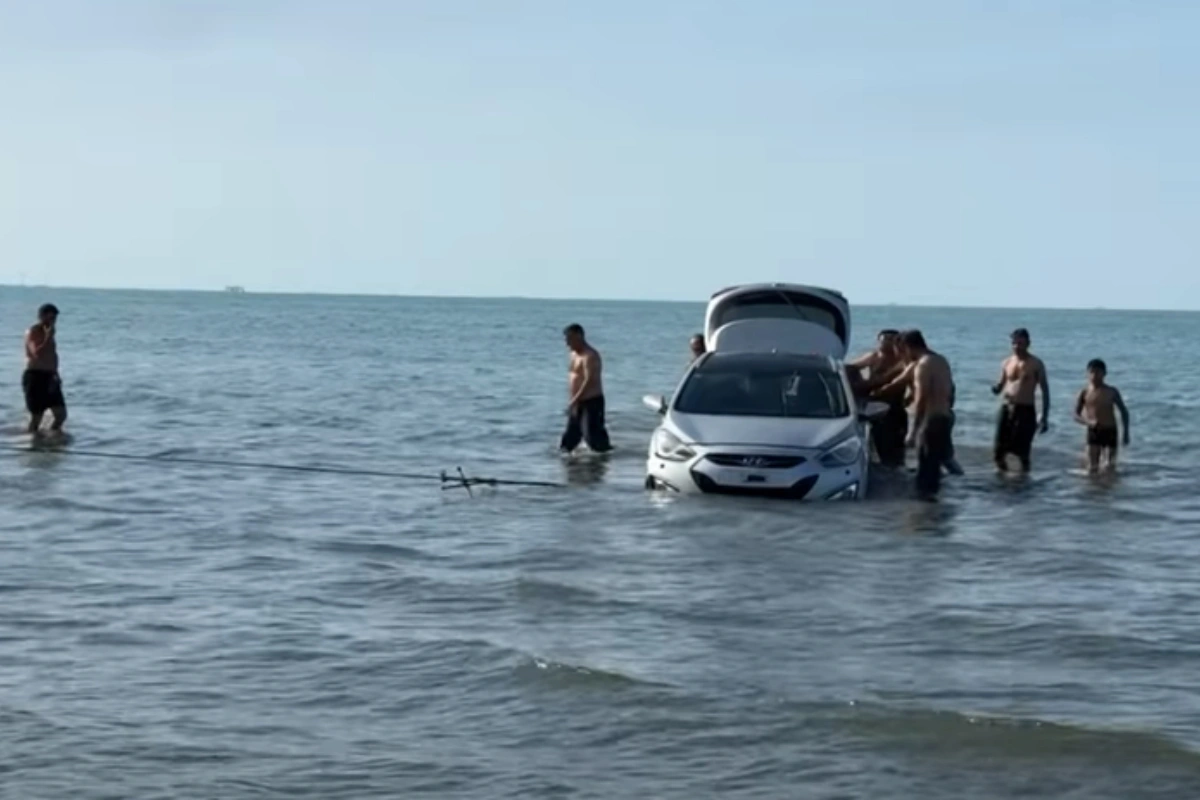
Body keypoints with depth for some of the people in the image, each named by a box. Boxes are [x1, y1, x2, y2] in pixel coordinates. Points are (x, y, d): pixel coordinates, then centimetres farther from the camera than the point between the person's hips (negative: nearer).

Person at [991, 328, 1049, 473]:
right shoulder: (1007, 363, 10)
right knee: (999, 451, -1)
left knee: (1022, 452, -7)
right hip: (1006, 409, 4)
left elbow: (1045, 390, 1)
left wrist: (1045, 418, -5)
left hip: (1026, 410, -4)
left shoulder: (1036, 364, -1)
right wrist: (996, 389, -11)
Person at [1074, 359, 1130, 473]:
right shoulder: (1084, 393, -1)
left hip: (1110, 431, 0)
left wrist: (1125, 432, 3)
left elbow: (1124, 411, 9)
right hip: (1093, 432, 0)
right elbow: (1076, 415, -1)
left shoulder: (1112, 392, 0)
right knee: (1092, 468, -5)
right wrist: (1088, 422, -21)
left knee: (1110, 466, 1)